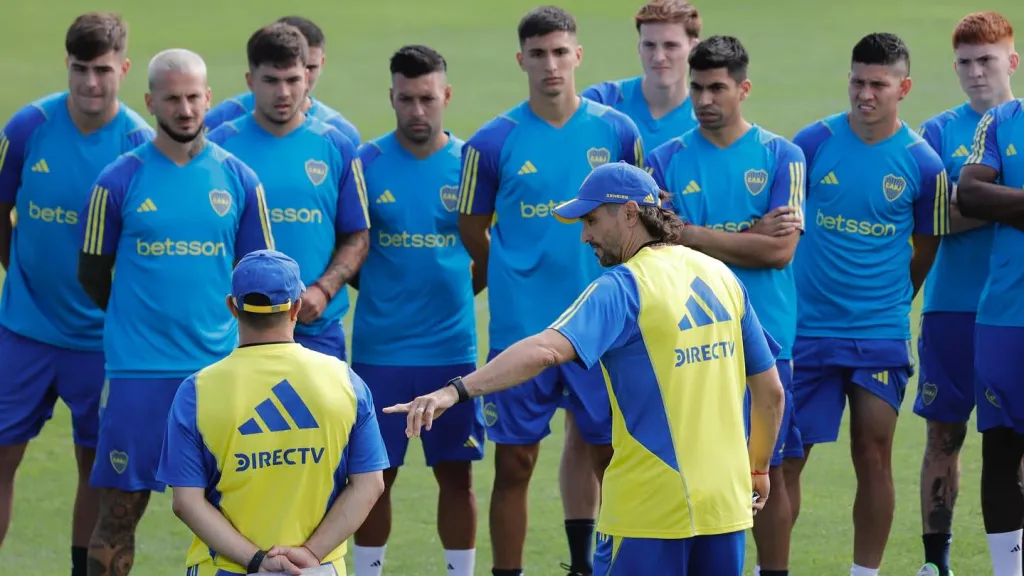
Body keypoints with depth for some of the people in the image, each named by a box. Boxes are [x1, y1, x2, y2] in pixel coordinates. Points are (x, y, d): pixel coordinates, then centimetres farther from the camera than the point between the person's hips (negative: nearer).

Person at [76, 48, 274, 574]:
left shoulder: (238, 180, 5)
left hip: (217, 367, 2)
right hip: (137, 369, -2)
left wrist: (214, 326, 11)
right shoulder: (119, 180, -2)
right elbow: (92, 273, 7)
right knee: (120, 510, -1)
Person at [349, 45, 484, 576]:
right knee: (375, 475, 4)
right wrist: (380, 291, -7)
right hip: (380, 348, -1)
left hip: (453, 348, 1)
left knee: (456, 473, 5)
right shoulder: (366, 164, -3)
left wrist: (455, 292, -1)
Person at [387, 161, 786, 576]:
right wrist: (758, 468, 27)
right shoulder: (721, 278, 8)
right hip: (725, 505, 6)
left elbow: (546, 350, -28)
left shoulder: (624, 287, -12)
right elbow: (771, 393, 13)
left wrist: (457, 390, -35)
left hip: (651, 508, -6)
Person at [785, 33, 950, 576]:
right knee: (785, 457, 2)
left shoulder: (922, 163, -3)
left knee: (874, 457, -1)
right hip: (807, 327, 0)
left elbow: (924, 253, 10)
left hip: (880, 332, 0)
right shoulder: (813, 143, -3)